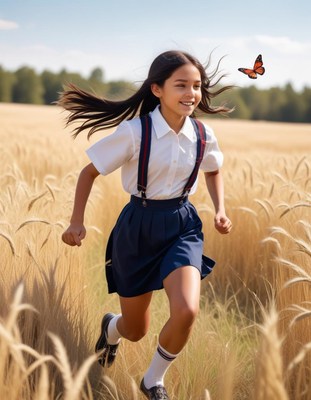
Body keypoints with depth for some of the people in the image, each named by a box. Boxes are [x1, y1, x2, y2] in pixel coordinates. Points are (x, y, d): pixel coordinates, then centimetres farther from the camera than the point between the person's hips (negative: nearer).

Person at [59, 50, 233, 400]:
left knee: (187, 310, -24)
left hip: (182, 225, 2)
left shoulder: (203, 135, -7)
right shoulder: (134, 131, -19)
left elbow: (213, 171, 16)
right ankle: (111, 326, 53)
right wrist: (77, 222, -8)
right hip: (138, 227, -2)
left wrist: (220, 210, 2)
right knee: (135, 331, 10)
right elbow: (89, 172, -7)